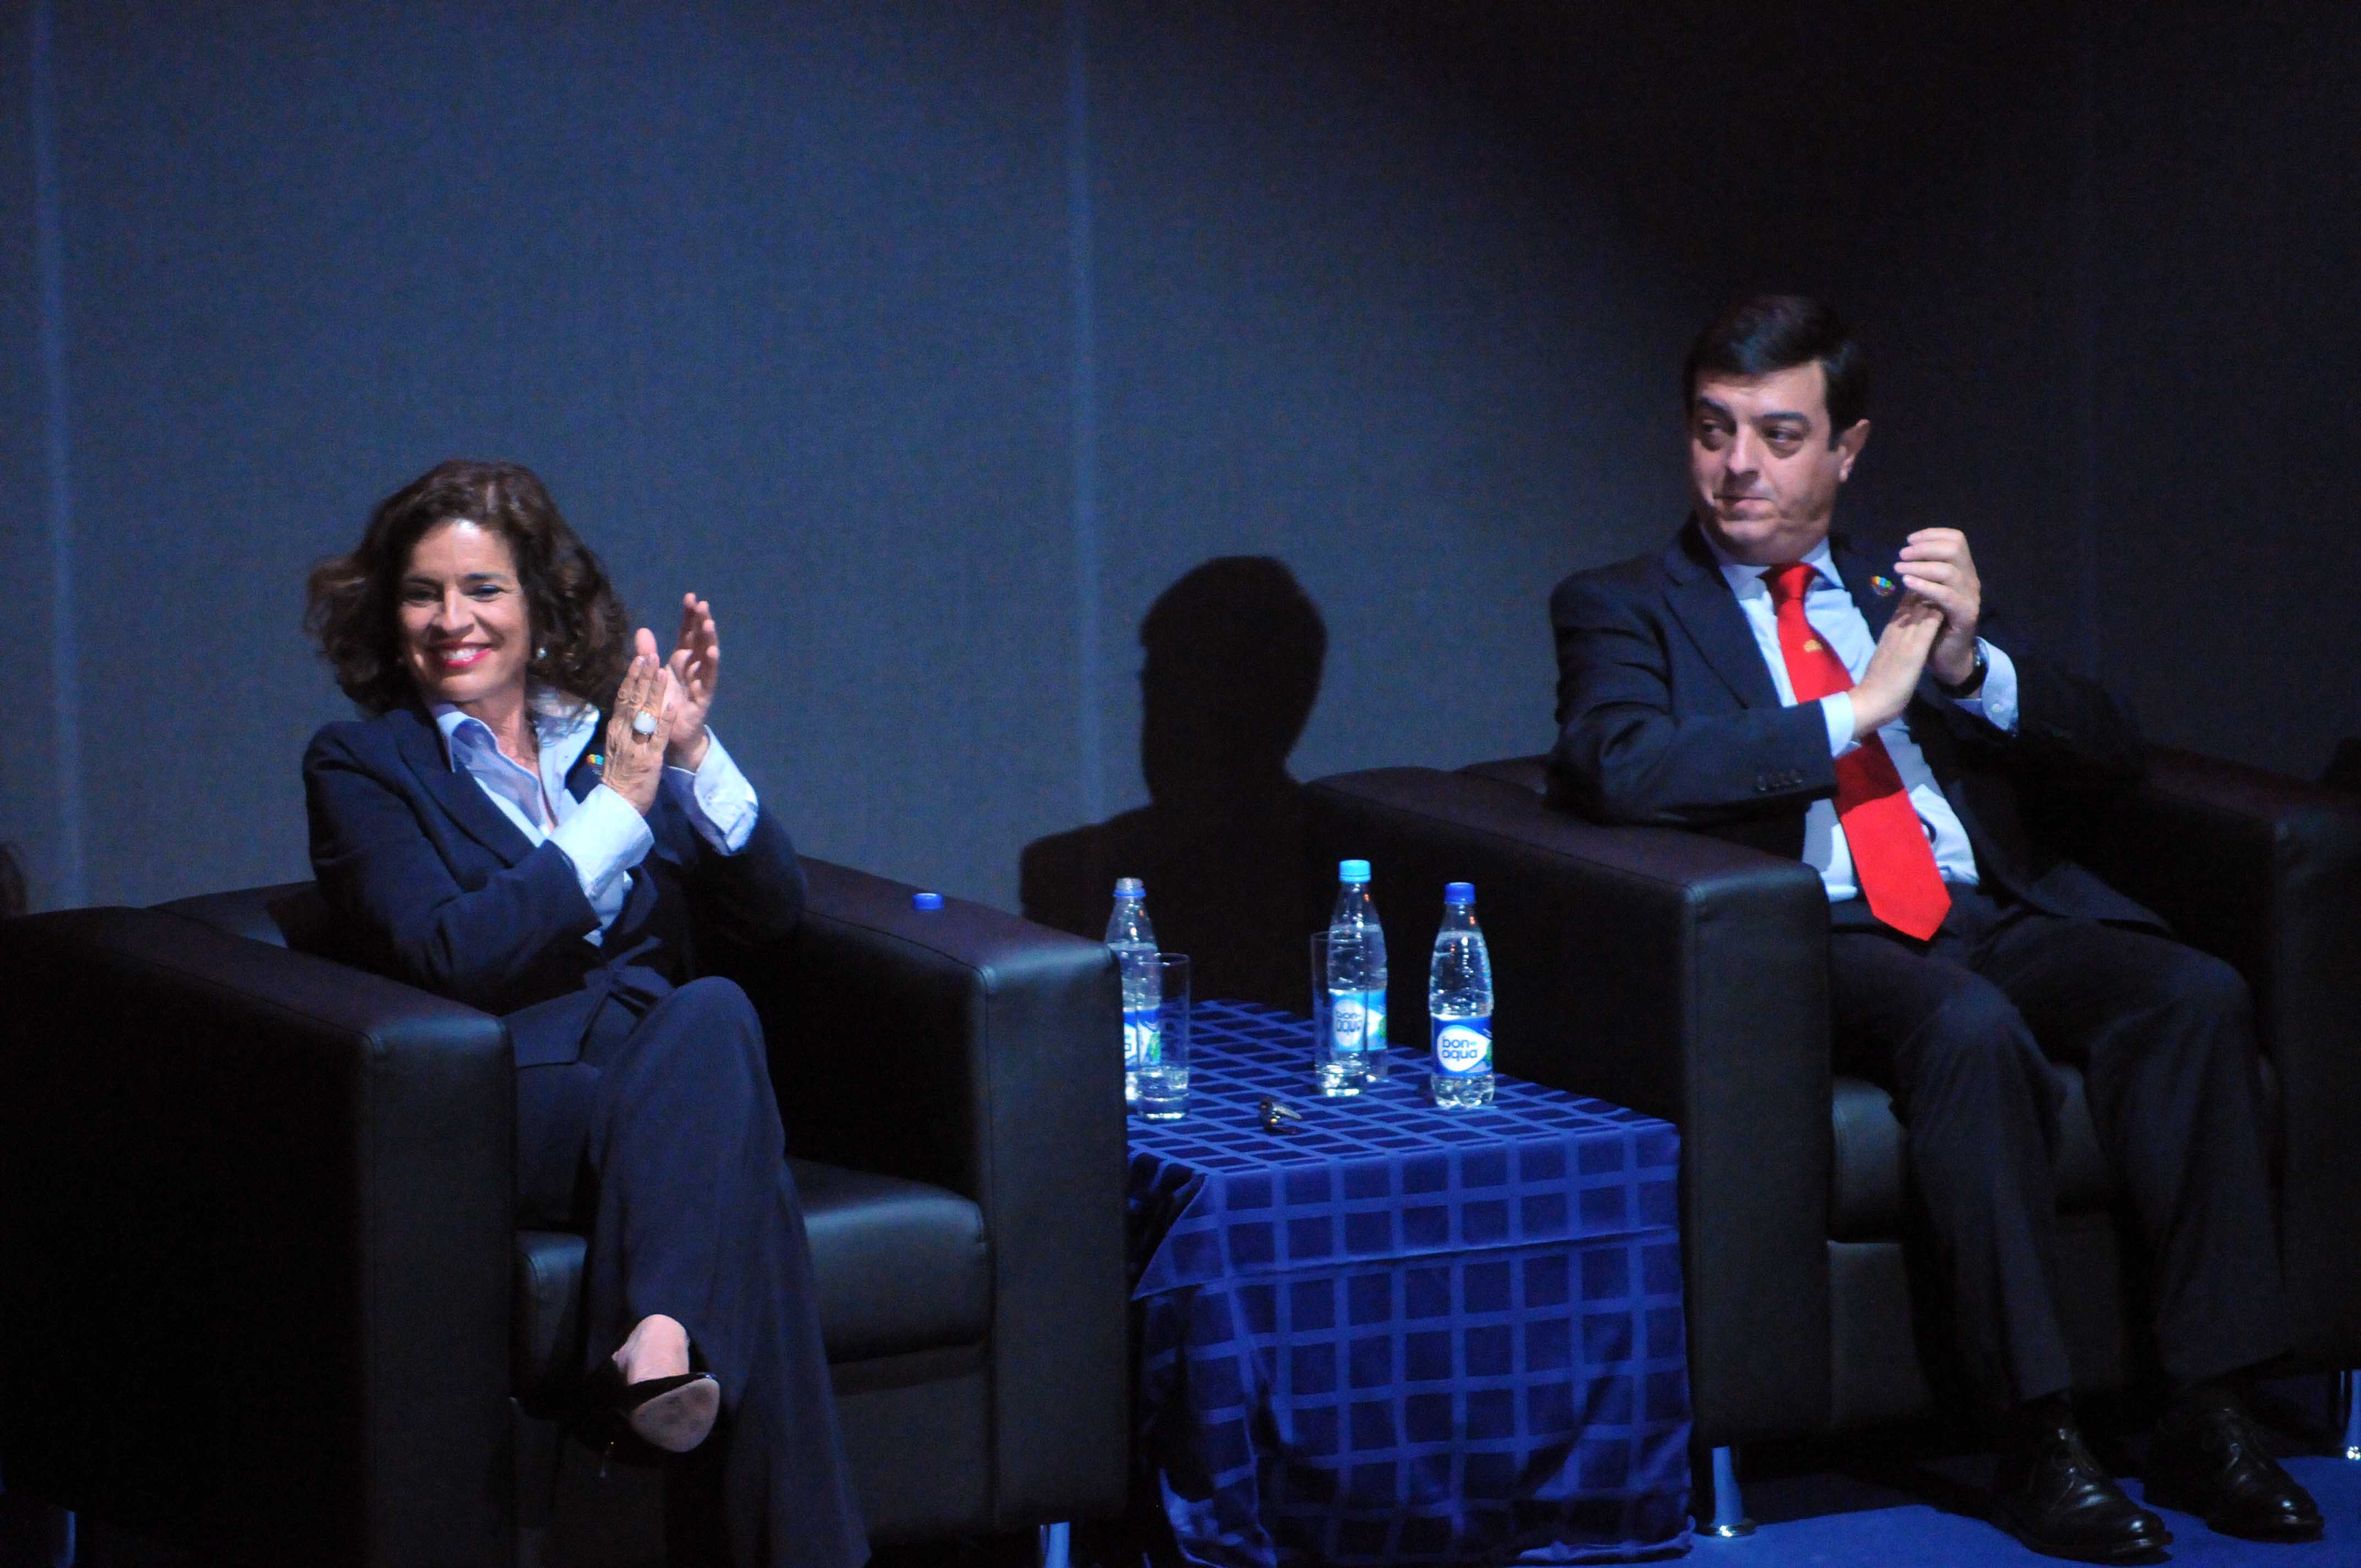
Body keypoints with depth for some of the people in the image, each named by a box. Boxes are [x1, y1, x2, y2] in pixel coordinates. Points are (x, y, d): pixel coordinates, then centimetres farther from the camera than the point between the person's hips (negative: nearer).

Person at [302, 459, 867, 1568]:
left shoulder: (607, 731, 22)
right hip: (503, 1122, -4)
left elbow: (769, 913, 13)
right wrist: (618, 809, -8)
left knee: (706, 1015, -33)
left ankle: (657, 1348, -52)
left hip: (661, 1086, 4)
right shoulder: (362, 763, 10)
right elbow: (445, 955, -8)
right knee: (712, 1019, -34)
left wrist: (694, 754, -2)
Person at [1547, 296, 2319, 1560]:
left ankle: (2205, 1417, -24)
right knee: (1973, 1029, -36)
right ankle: (2035, 1445, -32)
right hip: (1818, 942, -4)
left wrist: (1971, 665, -2)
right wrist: (1854, 712, -12)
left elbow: (2109, 756, 17)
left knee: (2195, 995, -25)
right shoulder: (1622, 607, 12)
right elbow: (1622, 768, -11)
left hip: (1998, 919, 5)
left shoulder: (1904, 592, 24)